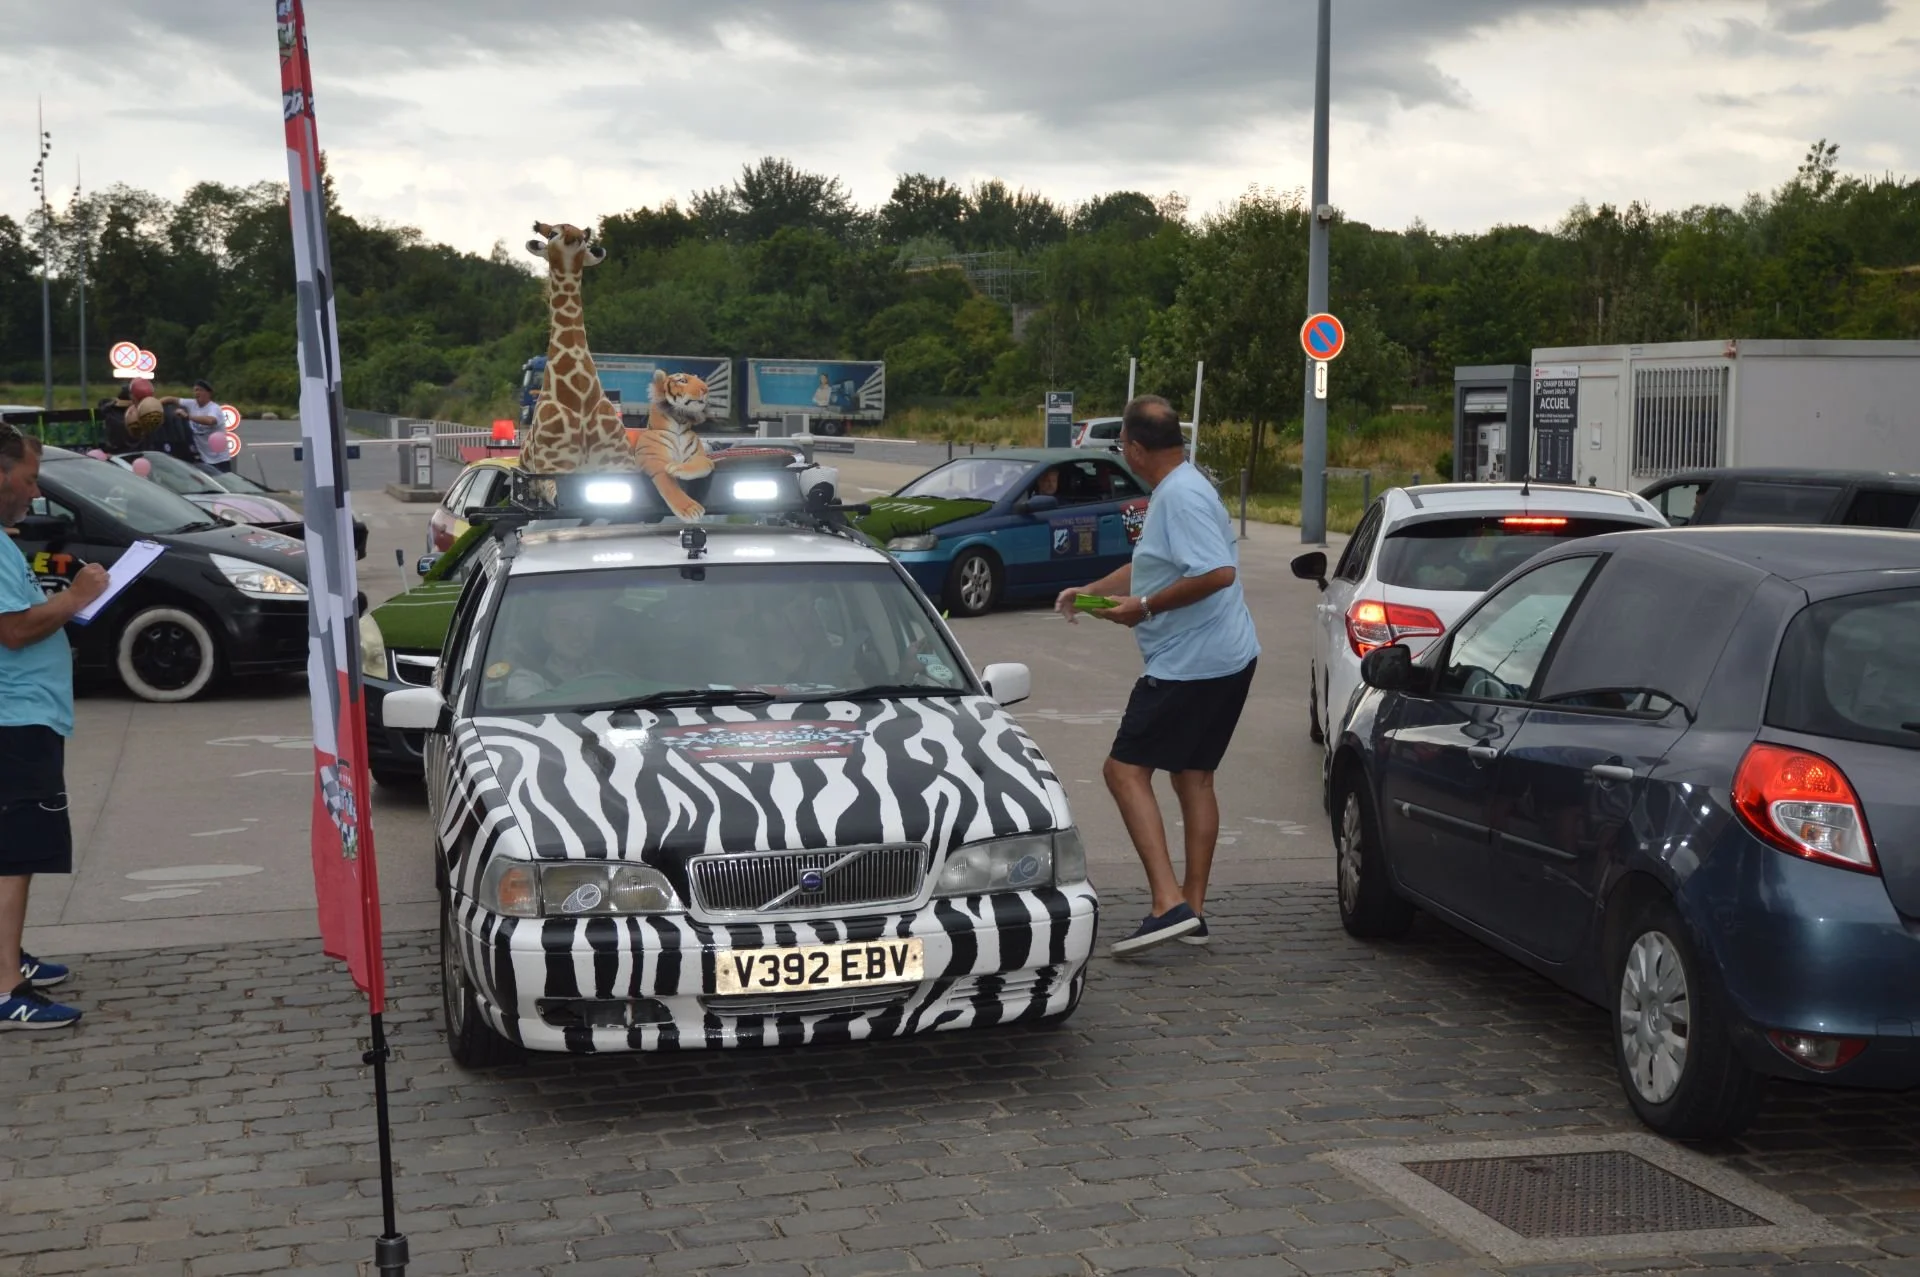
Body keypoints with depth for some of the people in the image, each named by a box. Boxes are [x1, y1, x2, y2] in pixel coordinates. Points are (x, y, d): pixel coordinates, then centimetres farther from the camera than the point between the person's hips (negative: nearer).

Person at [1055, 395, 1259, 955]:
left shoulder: (1181, 496, -18)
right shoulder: (1175, 491, 16)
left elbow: (1219, 572, -28)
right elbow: (1150, 565, 29)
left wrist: (1144, 606, -21)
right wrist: (1090, 590, 25)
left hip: (1190, 664, -11)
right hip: (1227, 659, 11)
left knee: (1126, 769, -8)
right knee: (1193, 776, 15)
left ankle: (1169, 903, -16)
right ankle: (1193, 910, 19)